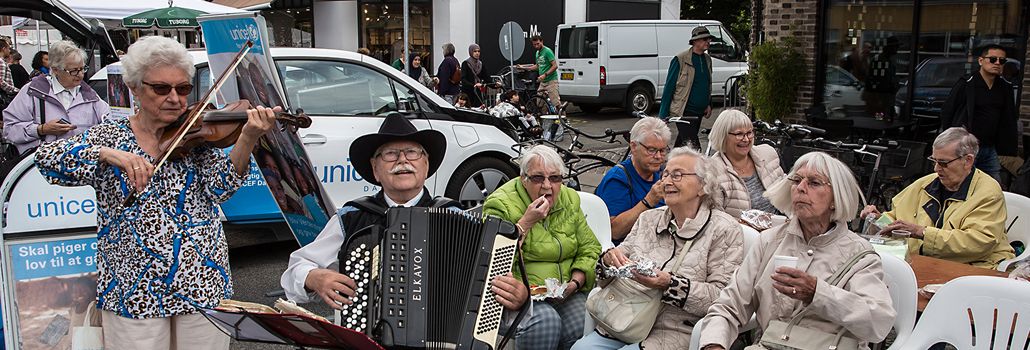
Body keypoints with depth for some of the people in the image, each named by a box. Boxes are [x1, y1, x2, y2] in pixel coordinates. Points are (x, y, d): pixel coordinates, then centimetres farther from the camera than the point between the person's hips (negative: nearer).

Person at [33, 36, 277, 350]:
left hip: (203, 282, 1)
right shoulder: (110, 135, 2)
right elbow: (46, 158, -11)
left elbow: (219, 187, -14)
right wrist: (107, 154, -28)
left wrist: (248, 139, -30)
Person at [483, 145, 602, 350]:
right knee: (545, 320, -33)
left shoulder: (570, 200, 11)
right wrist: (525, 223, -20)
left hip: (564, 294, 5)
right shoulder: (501, 205, -7)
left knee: (582, 327, -24)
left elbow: (590, 250, 12)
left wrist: (575, 282, -7)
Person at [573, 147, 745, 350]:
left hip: (676, 332, -5)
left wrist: (670, 284, -21)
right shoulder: (648, 219, 15)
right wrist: (608, 259, -7)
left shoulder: (724, 229, -1)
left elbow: (722, 296, -10)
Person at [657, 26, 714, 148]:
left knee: (681, 143, 15)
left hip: (699, 112, 7)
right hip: (683, 111, -7)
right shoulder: (680, 60, -9)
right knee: (693, 147, -13)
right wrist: (663, 114, -12)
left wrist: (709, 105, 13)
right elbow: (669, 87, -9)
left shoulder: (707, 59, 12)